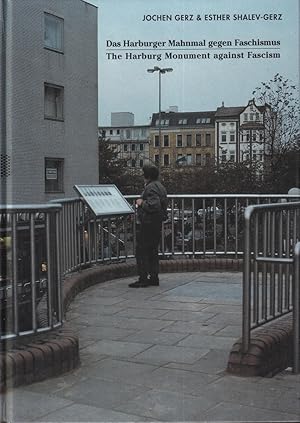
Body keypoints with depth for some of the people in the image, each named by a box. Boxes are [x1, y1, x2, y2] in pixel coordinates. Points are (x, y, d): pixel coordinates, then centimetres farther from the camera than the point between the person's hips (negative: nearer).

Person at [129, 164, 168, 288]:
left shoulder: (151, 187, -17)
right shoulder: (160, 186, 16)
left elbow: (153, 206, -28)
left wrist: (142, 203, -13)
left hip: (147, 224, -10)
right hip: (157, 223, 10)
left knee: (142, 251, -5)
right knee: (152, 251, 15)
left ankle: (143, 279, -4)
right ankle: (154, 277, 19)